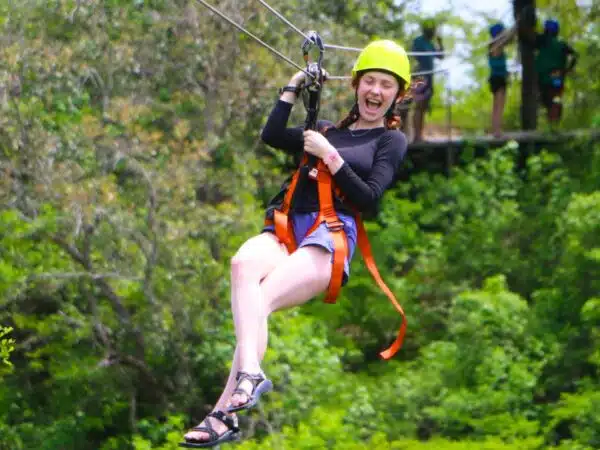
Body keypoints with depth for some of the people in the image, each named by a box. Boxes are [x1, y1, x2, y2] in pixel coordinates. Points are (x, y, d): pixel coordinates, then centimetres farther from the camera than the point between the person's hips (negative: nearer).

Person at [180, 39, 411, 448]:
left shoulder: (391, 140, 17)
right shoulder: (328, 131, 31)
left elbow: (369, 197, 3)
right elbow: (272, 135, 19)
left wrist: (329, 156, -2)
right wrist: (295, 87, 25)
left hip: (333, 235, -4)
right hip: (287, 228, 4)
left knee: (259, 299, -32)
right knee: (244, 264, -36)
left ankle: (224, 415, -43)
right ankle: (250, 373, -52)